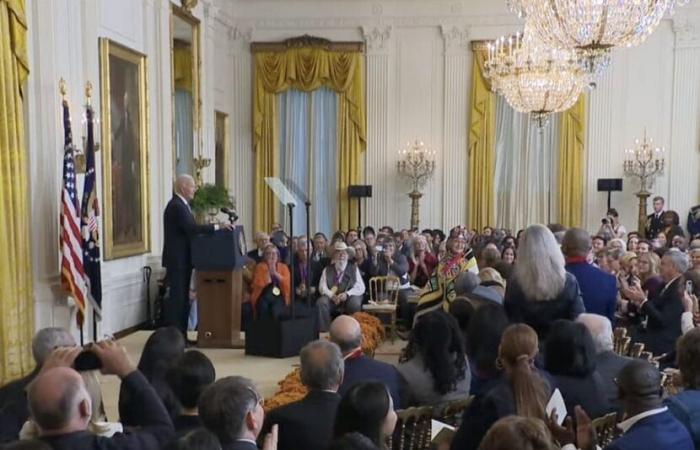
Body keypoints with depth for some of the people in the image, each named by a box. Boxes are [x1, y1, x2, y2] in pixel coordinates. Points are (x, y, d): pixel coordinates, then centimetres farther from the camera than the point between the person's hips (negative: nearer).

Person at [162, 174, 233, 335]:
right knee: (176, 298, -7)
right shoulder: (176, 206, -17)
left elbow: (190, 229, 15)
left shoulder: (181, 205, 16)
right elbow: (192, 228, -27)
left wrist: (217, 227, 8)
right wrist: (218, 227, -25)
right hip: (177, 261, -10)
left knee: (183, 298, 13)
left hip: (182, 261, 10)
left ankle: (181, 335, 18)